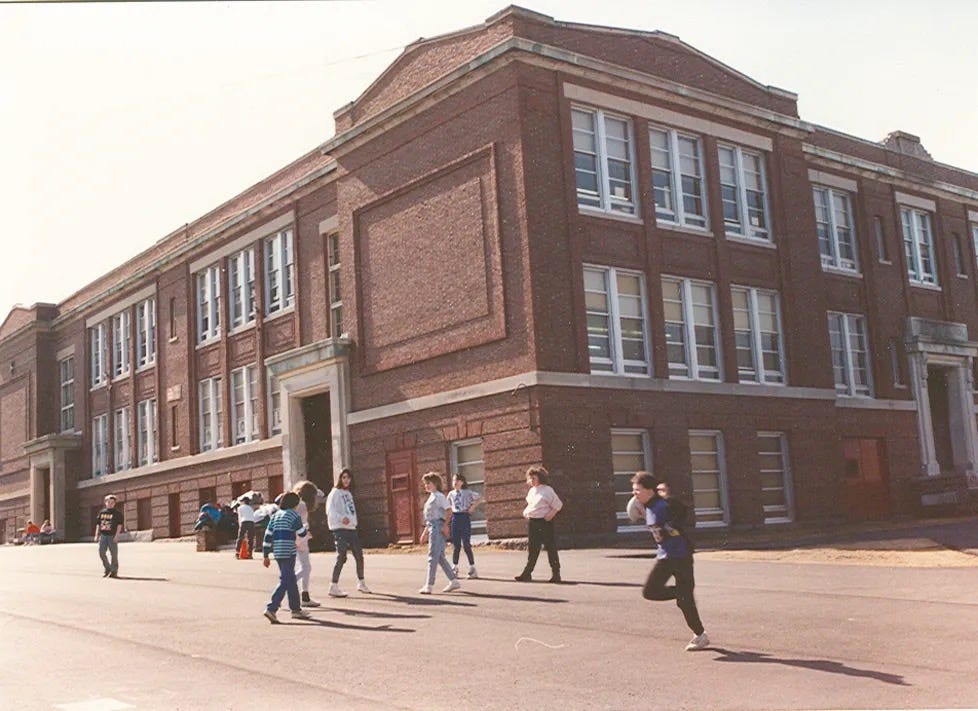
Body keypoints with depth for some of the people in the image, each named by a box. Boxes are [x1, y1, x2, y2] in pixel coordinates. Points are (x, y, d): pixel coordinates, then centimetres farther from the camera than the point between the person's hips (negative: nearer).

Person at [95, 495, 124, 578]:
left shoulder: (117, 513, 0)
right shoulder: (102, 512, 14)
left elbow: (119, 525, -5)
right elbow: (98, 524, 19)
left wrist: (116, 536, -13)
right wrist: (97, 535, 11)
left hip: (112, 536, -4)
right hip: (103, 535, 4)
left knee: (114, 554, -2)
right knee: (101, 552, -2)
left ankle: (114, 571, 7)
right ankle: (107, 568, 16)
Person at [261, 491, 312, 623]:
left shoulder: (275, 515, 15)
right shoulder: (294, 515, -4)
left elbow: (268, 536, 12)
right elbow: (302, 533, 0)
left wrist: (265, 555, 14)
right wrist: (305, 527, 24)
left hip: (277, 553, 8)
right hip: (288, 552, -8)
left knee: (291, 580, 17)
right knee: (285, 581, -7)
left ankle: (296, 609, 24)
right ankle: (271, 609, -19)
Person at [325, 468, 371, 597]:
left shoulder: (348, 494, 19)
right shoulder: (335, 492, -5)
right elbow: (330, 510, -14)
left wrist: (353, 521, 11)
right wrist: (341, 518, -28)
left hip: (351, 528, 8)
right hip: (340, 529, -8)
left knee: (359, 555, 12)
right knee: (341, 557, -14)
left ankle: (361, 583, 28)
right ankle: (334, 587, -12)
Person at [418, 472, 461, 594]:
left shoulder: (439, 496, -8)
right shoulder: (431, 497, 19)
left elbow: (449, 511, -16)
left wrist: (445, 525, -21)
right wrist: (425, 532, 23)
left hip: (438, 526, -10)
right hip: (431, 527, 10)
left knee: (433, 556, -8)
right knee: (440, 556, 10)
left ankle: (429, 585, -8)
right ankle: (454, 581, 14)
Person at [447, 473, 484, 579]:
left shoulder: (467, 492, -3)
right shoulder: (451, 494, 10)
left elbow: (480, 498, -3)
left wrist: (472, 507, -8)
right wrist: (451, 511, 8)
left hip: (465, 517, -4)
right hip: (455, 518, 4)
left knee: (466, 544, -5)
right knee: (456, 545, 7)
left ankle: (472, 568, 1)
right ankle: (455, 568, 15)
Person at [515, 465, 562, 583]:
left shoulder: (547, 490, -8)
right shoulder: (531, 491, 12)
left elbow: (558, 505, -8)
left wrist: (551, 514, -16)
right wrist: (526, 513, 10)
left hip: (545, 522, -7)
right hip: (533, 522, 7)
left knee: (551, 547, 0)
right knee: (533, 549, 8)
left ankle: (556, 573, 6)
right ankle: (527, 573, 9)